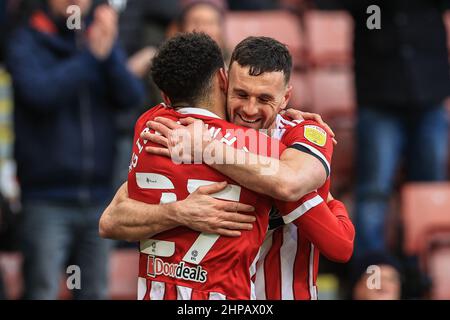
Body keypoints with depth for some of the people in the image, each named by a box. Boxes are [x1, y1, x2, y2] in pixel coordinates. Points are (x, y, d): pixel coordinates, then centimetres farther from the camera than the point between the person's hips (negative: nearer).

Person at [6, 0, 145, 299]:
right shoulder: (26, 43, -1)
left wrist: (108, 53, -18)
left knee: (95, 291, 9)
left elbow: (132, 96, -3)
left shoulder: (101, 37, 10)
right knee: (43, 290, -6)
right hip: (47, 199, -4)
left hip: (98, 196, 4)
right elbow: (40, 92, -18)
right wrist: (90, 55, -18)